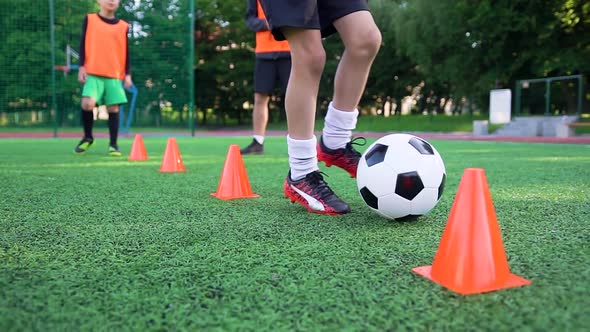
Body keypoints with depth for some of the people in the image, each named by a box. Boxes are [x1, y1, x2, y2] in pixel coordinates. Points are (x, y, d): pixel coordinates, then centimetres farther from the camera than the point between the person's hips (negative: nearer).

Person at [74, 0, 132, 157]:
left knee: (113, 108, -1)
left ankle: (113, 144, 10)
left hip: (115, 75, 2)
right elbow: (83, 44, 7)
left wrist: (127, 74, 5)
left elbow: (126, 51, 12)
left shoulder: (123, 26, 11)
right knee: (88, 103, -16)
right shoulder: (90, 19, 9)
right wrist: (82, 67, -2)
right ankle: (87, 137, 7)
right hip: (93, 73, -1)